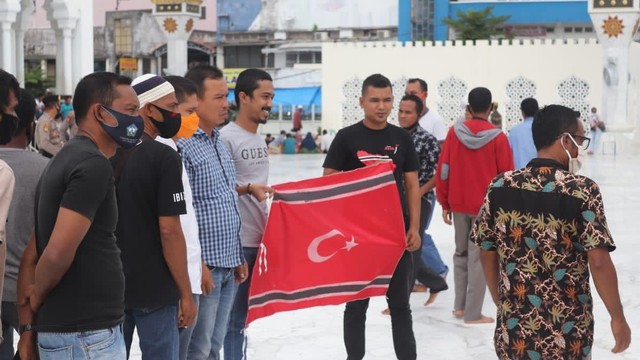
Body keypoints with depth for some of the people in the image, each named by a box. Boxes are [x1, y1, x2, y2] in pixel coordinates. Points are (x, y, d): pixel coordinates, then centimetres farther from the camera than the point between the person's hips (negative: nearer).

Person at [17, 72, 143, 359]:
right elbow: (58, 254, -23)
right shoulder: (94, 165, -16)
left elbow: (33, 254, 13)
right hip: (86, 335, -9)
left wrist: (28, 324, 9)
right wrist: (36, 300, -4)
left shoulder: (66, 159, 14)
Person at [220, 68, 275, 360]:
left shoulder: (259, 139, 16)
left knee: (244, 314, 14)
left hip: (259, 238, 8)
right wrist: (247, 188, -27)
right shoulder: (227, 137, -11)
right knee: (235, 317, -5)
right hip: (237, 241, -8)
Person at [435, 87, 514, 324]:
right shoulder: (498, 138, -9)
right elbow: (506, 175, -5)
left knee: (461, 253, 18)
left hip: (459, 204, 3)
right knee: (479, 257, 2)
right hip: (487, 206, -3)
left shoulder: (454, 132, -2)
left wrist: (444, 202, 11)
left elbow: (443, 169, 1)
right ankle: (473, 313, 5)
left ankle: (460, 306, 22)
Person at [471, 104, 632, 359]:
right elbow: (599, 262, -16)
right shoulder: (583, 190, -13)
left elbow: (487, 252, 5)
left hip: (514, 330, 3)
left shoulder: (500, 186, -2)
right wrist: (618, 318, -6)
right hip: (567, 336, -3)